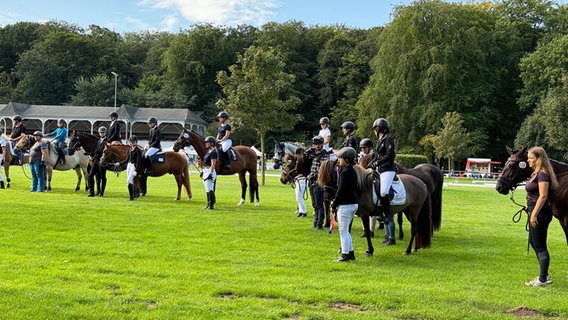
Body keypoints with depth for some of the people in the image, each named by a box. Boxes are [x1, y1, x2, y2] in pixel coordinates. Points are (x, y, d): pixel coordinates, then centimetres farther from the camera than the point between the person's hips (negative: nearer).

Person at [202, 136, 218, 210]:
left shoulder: (213, 152, -15)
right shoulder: (208, 151, 15)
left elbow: (213, 164, -20)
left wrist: (210, 173, -24)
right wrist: (203, 171, 21)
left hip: (210, 171, -10)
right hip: (205, 171, 10)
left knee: (210, 189, -10)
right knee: (207, 189, 14)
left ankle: (211, 205, -6)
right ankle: (209, 204, 21)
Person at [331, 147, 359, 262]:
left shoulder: (345, 172, -18)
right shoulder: (352, 171, 12)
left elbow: (341, 191, -19)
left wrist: (334, 205, -11)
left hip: (345, 205, -10)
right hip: (354, 204, 10)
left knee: (343, 230, -1)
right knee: (345, 230, 19)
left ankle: (345, 255, 4)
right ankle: (350, 253, 25)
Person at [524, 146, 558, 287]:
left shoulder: (542, 174, -18)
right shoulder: (536, 173, 13)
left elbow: (543, 196, -24)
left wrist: (534, 214, -24)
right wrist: (531, 211, 19)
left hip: (540, 212, -11)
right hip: (535, 211, 11)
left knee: (540, 246, -3)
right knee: (533, 242, 19)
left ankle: (543, 279, 6)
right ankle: (544, 275, 28)